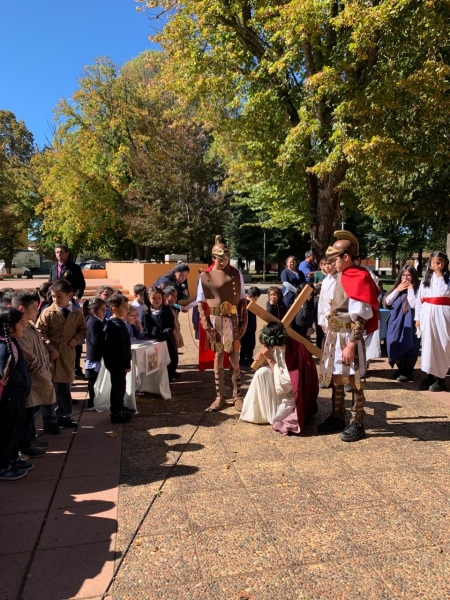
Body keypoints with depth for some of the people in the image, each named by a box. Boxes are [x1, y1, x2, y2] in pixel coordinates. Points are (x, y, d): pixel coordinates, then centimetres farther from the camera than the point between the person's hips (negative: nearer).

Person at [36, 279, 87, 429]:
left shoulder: (77, 313, 2)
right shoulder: (48, 313, -8)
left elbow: (83, 329, 15)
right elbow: (40, 333, -9)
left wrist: (77, 339, -5)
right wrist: (50, 349, -16)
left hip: (68, 356, 4)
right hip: (51, 355, -3)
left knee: (65, 388, 15)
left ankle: (63, 416, 28)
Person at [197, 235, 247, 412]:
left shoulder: (236, 274, 2)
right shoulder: (205, 276, 0)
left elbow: (242, 299, 5)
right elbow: (200, 302, 3)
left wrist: (244, 321, -1)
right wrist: (205, 322, -6)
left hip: (232, 320, 0)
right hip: (214, 320, 0)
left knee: (234, 358, 1)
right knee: (218, 358, 7)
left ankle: (237, 397, 15)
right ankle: (220, 397, 18)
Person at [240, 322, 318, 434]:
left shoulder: (291, 351, -28)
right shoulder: (282, 346, -7)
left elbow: (285, 383, -26)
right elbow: (278, 368, 8)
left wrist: (270, 359, -24)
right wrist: (265, 358, -9)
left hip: (299, 395, -7)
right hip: (289, 389, 7)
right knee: (262, 373, -9)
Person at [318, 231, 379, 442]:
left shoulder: (360, 279, -16)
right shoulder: (343, 276, 10)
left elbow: (360, 318, -20)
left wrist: (351, 345, -23)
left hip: (349, 337, -9)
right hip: (334, 335, 9)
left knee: (353, 380, 2)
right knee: (336, 379, 15)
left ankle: (357, 423, 15)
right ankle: (337, 417, 28)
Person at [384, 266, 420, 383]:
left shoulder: (416, 290, -7)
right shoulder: (397, 287, 11)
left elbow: (413, 305, -20)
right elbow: (387, 301, 4)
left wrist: (410, 289, -15)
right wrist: (397, 290, -5)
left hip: (408, 323, -6)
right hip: (396, 322, 6)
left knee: (407, 346, -4)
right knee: (395, 345, 10)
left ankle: (408, 372, 7)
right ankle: (401, 369, 25)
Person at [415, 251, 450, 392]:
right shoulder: (426, 278, 11)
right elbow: (419, 298, 10)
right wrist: (418, 317, 5)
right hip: (427, 314, 4)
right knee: (428, 344, 7)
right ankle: (430, 375, 15)